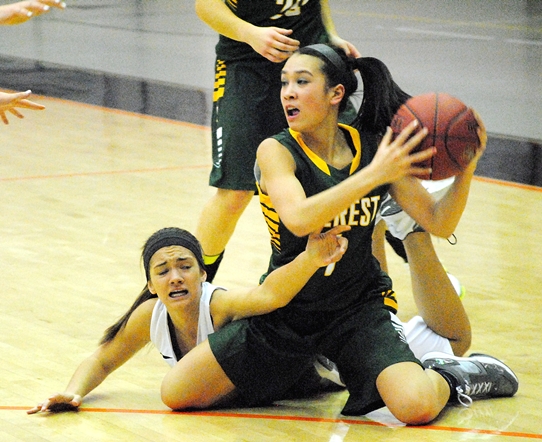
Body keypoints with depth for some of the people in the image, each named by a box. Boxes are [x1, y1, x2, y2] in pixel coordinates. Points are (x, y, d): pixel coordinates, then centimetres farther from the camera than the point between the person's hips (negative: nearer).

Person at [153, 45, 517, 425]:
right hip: (287, 309, 1)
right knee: (176, 394, -7)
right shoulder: (276, 151, -14)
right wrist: (373, 176, -38)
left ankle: (447, 375, 12)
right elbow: (299, 219, -34)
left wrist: (466, 168, -19)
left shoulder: (376, 149, -6)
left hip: (359, 307, -1)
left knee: (416, 407, -28)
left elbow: (439, 224, -3)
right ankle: (306, 372, 16)